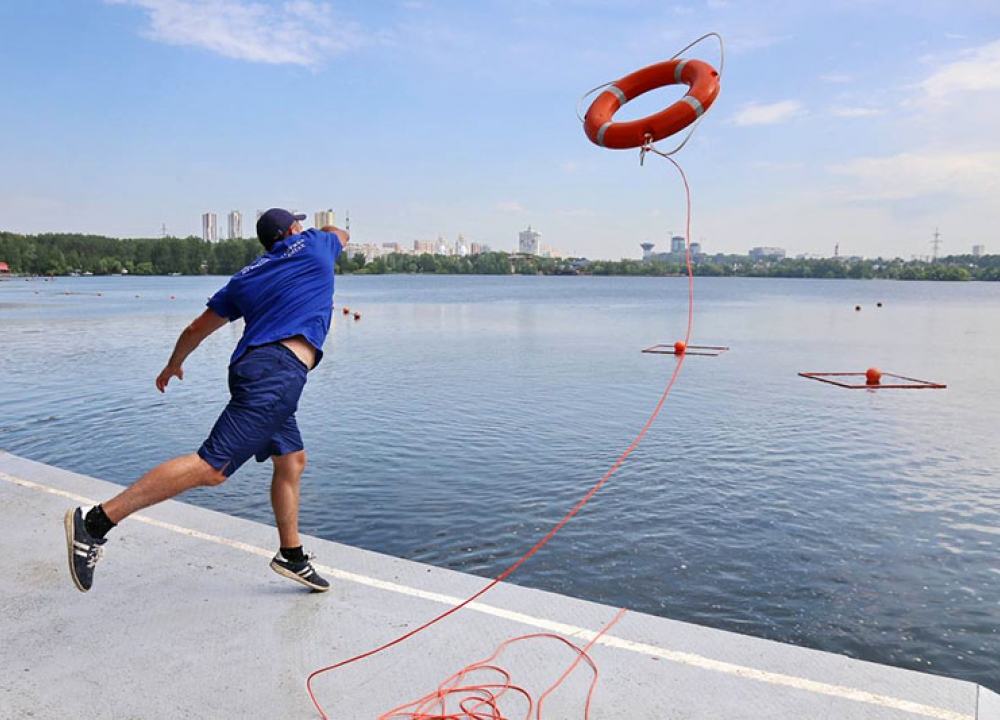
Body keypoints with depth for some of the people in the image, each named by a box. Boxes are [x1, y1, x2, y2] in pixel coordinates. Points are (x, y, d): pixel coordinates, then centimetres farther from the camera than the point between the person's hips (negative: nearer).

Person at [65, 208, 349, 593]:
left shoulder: (245, 277, 21)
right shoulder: (312, 245, 10)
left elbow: (197, 328, 24)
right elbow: (340, 234, 35)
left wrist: (174, 363, 40)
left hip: (253, 366, 8)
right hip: (278, 371, -8)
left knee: (291, 459, 18)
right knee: (211, 467, -13)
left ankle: (291, 555, 26)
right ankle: (97, 521, -15)